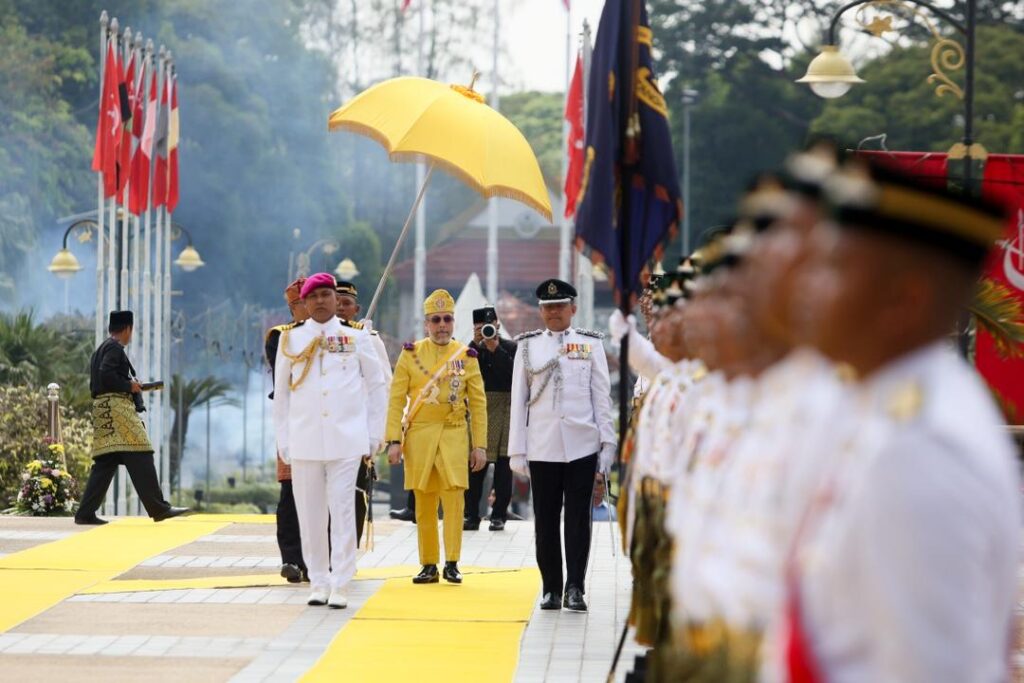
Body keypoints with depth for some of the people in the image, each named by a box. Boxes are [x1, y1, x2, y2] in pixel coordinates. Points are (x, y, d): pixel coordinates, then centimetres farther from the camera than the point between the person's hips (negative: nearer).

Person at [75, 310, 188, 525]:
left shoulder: (100, 350, 23)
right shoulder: (114, 348, -7)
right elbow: (106, 374, -21)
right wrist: (129, 385, -10)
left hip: (102, 410, 10)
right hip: (117, 408, -10)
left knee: (106, 462, 7)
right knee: (139, 457, -10)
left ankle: (85, 513, 2)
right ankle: (158, 508, -13)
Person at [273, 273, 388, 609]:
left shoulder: (355, 338, 6)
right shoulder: (291, 340, 8)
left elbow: (377, 386, 11)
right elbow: (281, 392, 12)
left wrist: (374, 435, 7)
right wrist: (283, 440, 7)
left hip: (347, 440, -1)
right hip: (304, 441, 1)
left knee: (343, 512, -6)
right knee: (310, 515, 3)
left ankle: (339, 586, -4)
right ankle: (318, 583, 11)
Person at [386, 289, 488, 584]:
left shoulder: (466, 356, 4)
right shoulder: (411, 354, 3)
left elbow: (478, 404, 5)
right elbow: (396, 399, 1)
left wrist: (480, 446, 0)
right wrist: (394, 441, -6)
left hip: (454, 435, -1)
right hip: (419, 435, 1)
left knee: (454, 496, -12)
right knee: (424, 503, 5)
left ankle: (451, 563, -7)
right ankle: (428, 566, 12)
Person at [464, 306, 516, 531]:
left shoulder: (510, 348, 4)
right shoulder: (472, 349, 11)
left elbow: (515, 373, -12)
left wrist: (496, 350, -14)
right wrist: (476, 343, -9)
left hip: (505, 412, -2)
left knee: (503, 466, 2)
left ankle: (499, 515, 7)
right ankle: (471, 515, -1)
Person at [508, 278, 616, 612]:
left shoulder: (591, 344, 7)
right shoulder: (528, 346, 8)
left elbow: (602, 396, 6)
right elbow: (519, 400, 7)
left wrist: (608, 442, 1)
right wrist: (517, 450, 3)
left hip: (582, 445, -1)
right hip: (542, 446, 1)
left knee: (578, 518, -1)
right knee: (546, 519, 4)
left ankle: (575, 589, 3)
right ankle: (551, 589, 10)